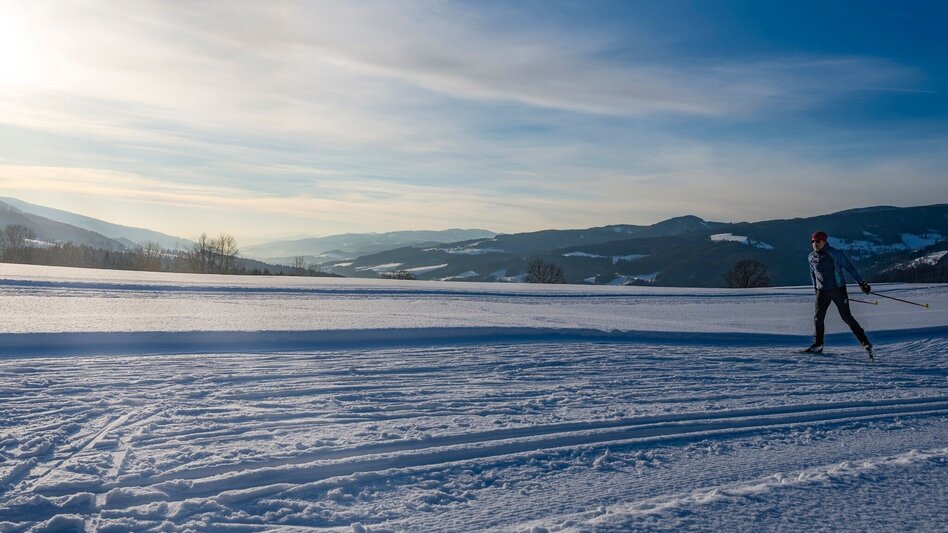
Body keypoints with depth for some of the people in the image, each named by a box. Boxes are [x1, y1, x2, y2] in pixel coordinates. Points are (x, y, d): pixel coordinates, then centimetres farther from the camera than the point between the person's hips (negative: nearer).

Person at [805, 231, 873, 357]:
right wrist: (816, 287, 22)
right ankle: (817, 345, 12)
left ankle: (865, 342, 3)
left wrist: (861, 282, -8)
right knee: (818, 318, 2)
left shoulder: (834, 254, -11)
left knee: (847, 317, -5)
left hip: (838, 289, -5)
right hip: (822, 292, 5)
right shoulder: (812, 257, 5)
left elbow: (849, 267, -7)